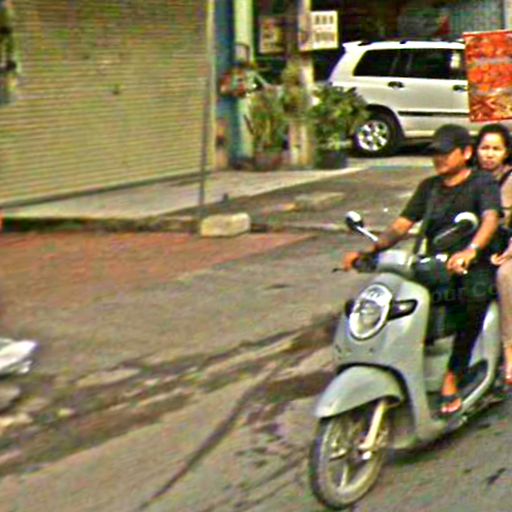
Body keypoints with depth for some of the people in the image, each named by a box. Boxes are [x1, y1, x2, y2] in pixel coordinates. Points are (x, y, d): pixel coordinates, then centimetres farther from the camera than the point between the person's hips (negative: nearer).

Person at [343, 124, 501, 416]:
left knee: (475, 295, -39)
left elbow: (491, 219, -20)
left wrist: (470, 250, -42)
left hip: (474, 267, -5)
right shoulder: (429, 187, 18)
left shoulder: (483, 183, 0)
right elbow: (402, 225, 12)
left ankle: (452, 377, -31)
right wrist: (369, 251, -7)